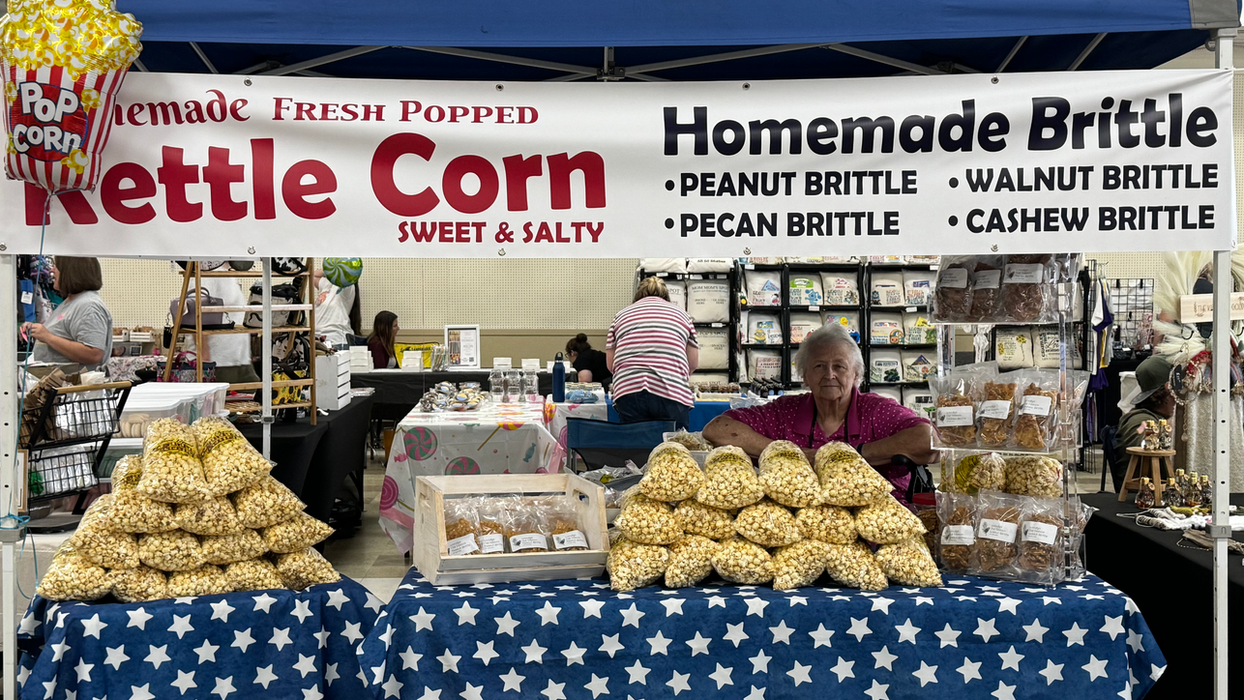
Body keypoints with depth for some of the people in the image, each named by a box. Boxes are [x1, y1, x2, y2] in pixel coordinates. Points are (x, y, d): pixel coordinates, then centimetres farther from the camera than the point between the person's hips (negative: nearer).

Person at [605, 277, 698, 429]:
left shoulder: (621, 315, 21)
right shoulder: (681, 314, 20)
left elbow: (610, 364, 18)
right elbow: (694, 363, 18)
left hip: (628, 392, 1)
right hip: (672, 393, -1)